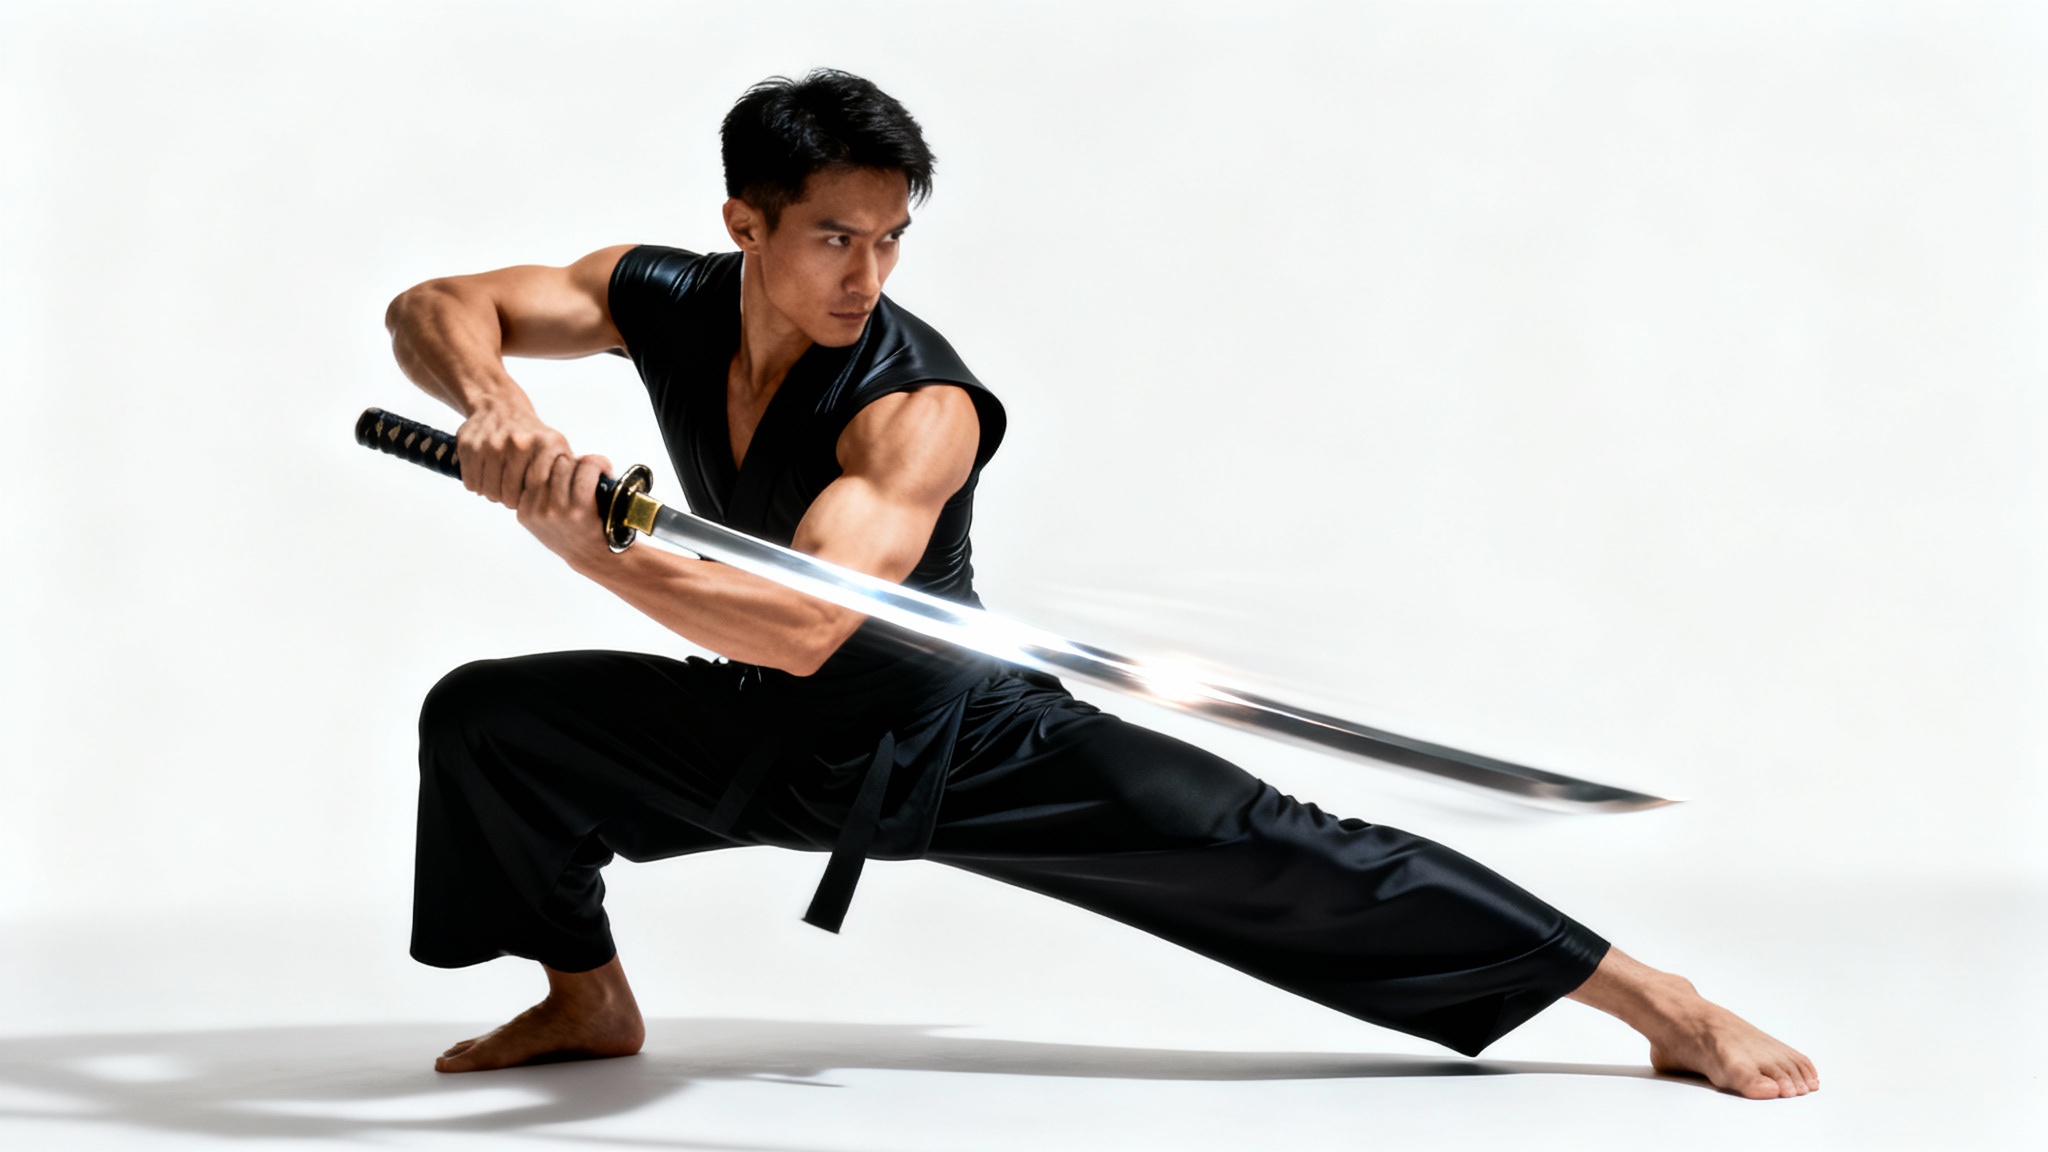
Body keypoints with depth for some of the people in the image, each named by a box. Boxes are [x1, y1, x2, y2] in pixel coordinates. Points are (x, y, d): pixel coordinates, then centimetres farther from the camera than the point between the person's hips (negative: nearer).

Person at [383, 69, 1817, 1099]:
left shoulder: (919, 404, -31)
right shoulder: (662, 299, -12)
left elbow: (805, 626, -43)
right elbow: (436, 310, -16)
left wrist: (582, 536, -52)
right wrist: (497, 403, -40)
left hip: (960, 746, -5)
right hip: (769, 739, 6)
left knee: (1261, 851, -19)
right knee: (484, 720, -6)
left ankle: (1664, 1002, -16)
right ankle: (588, 999, 17)